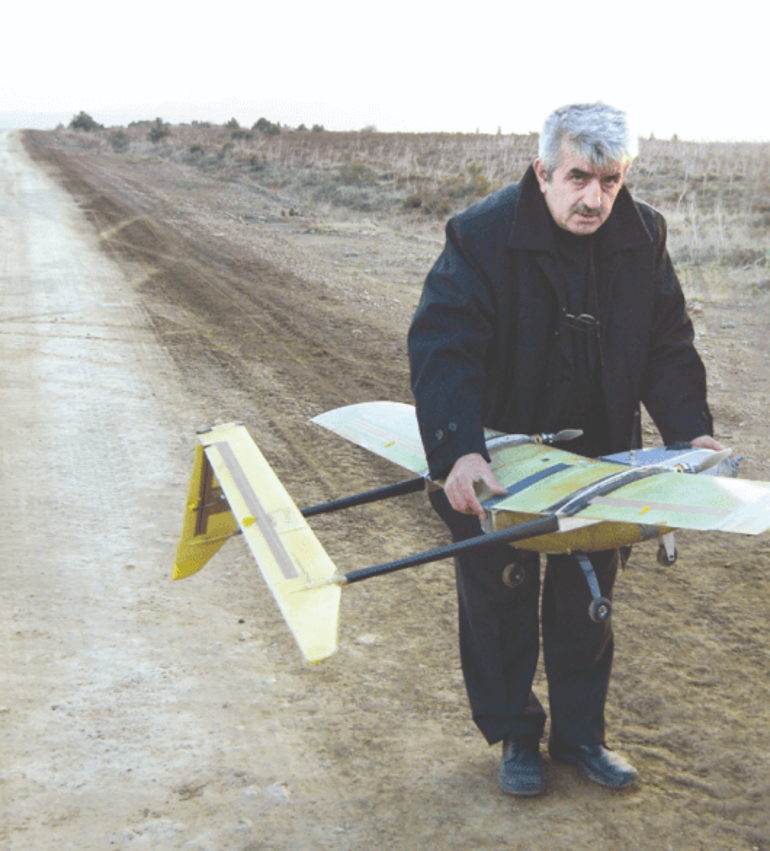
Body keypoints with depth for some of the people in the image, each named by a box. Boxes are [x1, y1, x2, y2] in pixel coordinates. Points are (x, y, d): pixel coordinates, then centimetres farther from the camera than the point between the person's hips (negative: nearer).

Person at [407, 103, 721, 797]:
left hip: (598, 456, 4)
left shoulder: (643, 236, -8)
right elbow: (441, 347, -30)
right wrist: (459, 451, -44)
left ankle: (580, 733, 33)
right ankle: (515, 735, 30)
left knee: (585, 604, 15)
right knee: (500, 606, 10)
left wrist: (690, 427, -14)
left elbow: (668, 343, 1)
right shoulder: (483, 235, -22)